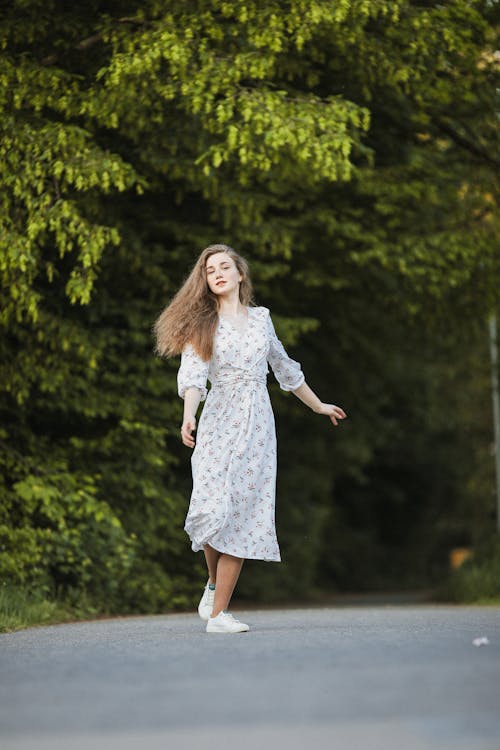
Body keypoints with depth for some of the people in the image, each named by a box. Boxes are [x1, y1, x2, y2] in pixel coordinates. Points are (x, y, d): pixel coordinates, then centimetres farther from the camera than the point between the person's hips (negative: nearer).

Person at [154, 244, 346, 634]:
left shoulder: (261, 318, 14)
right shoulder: (201, 324, 3)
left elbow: (285, 367, 28)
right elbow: (193, 374, -12)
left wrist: (319, 406, 36)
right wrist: (189, 415, -31)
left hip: (257, 425, 3)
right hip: (220, 422, -3)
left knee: (242, 515, -5)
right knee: (212, 510, -17)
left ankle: (219, 612, -3)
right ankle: (214, 583, 12)